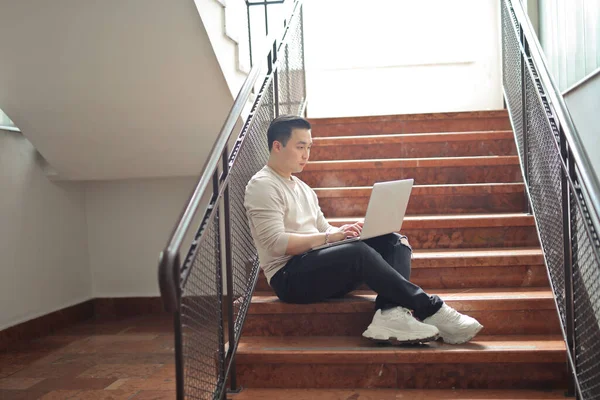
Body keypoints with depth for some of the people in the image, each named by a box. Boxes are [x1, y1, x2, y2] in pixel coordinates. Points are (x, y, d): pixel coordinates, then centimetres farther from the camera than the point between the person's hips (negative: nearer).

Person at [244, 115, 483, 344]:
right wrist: (330, 236, -19)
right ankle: (432, 310, -26)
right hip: (289, 277, -9)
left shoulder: (302, 188, 23)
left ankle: (390, 313, -34)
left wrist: (347, 231, -2)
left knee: (395, 242, -8)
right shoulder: (262, 186, -5)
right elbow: (276, 243, -17)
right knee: (359, 252, -33)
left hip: (319, 268, 9)